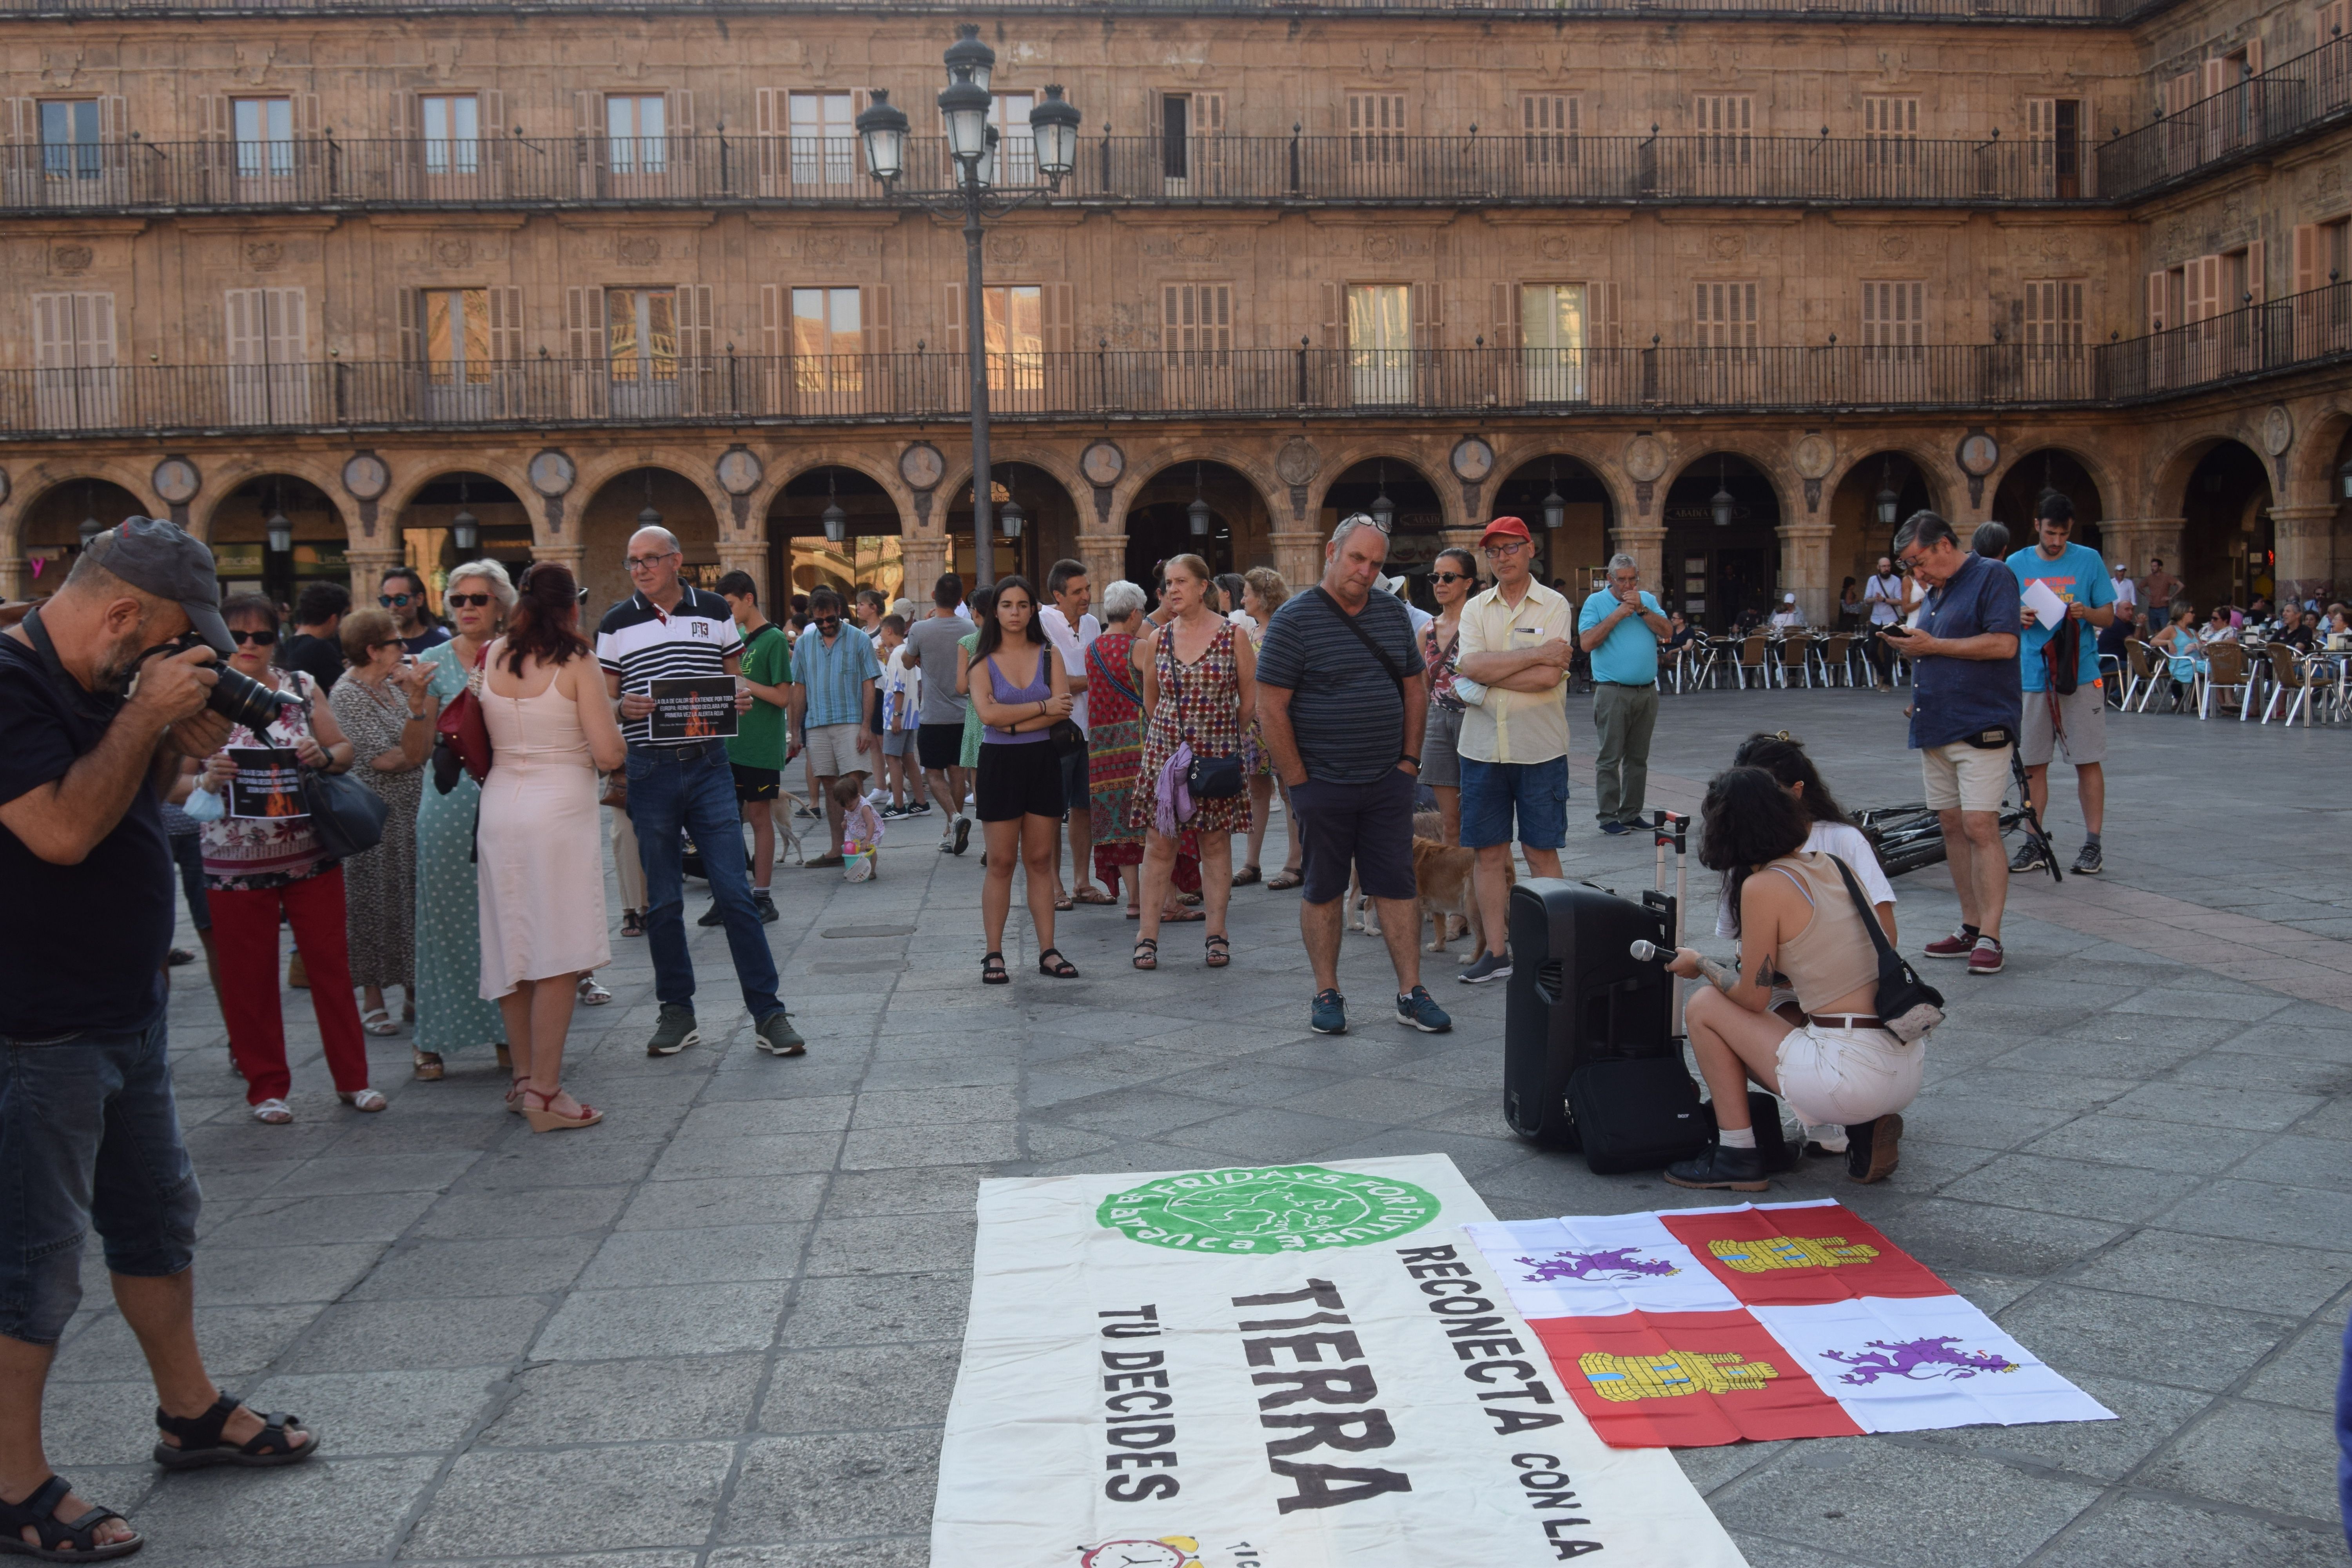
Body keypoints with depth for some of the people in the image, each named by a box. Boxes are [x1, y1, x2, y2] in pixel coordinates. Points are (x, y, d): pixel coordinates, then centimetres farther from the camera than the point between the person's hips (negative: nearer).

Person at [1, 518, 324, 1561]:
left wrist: (177, 748, 2)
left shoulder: (98, 683, 10)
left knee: (158, 1216, 19)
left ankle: (191, 1410, 34)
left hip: (122, 1013, 10)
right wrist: (148, 718, -20)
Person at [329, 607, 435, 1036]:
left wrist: (420, 697, -4)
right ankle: (373, 998, 12)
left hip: (411, 812, 7)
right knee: (376, 902, 1)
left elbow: (421, 752, 4)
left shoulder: (392, 686, 9)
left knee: (414, 900, 9)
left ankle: (414, 993, 17)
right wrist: (418, 702, -20)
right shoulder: (347, 696, -12)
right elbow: (394, 759, -18)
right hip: (376, 817, -7)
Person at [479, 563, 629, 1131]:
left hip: (500, 803, 6)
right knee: (559, 953, -3)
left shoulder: (493, 658, 6)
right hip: (560, 805, -6)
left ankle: (524, 1077, 23)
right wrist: (618, 740, 8)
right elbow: (608, 754, -12)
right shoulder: (577, 661, -8)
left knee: (513, 947, 13)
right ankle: (545, 1092, -4)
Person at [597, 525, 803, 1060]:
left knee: (734, 892, -4)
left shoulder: (715, 611, 7)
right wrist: (623, 707, -15)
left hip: (708, 765, -1)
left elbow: (735, 676, 16)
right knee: (662, 901, 7)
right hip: (649, 770, 1)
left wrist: (741, 697, -7)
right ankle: (677, 1012, 18)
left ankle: (768, 1012, 1)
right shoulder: (617, 624, 6)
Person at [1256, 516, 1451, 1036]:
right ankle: (1327, 995, 16)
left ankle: (1411, 993, 11)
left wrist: (1409, 760, 7)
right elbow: (1271, 709, -10)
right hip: (1322, 784, -4)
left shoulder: (1394, 613, 8)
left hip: (1388, 782, 4)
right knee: (1322, 890, 6)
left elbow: (1414, 691, 15)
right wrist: (1298, 783, -11)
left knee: (1398, 886, 5)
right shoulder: (1294, 620, -8)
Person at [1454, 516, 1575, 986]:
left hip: (1539, 749, -3)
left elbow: (1548, 677, -15)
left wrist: (1484, 676, -10)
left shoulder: (1555, 607, -1)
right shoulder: (1476, 609, 8)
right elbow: (1471, 666, -11)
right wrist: (1538, 653, -14)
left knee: (1542, 851, 2)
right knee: (1489, 853, 7)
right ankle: (1496, 952, 15)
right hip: (1483, 748, 3)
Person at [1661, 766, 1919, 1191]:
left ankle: (1739, 1156, 9)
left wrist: (1700, 966, 15)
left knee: (1704, 1005, 8)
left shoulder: (1763, 887, -11)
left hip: (1853, 1074, -8)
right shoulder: (1832, 865, 10)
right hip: (1910, 1068, 8)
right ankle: (1865, 1127, 11)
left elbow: (1753, 999, -3)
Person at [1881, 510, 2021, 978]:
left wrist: (1932, 646, -14)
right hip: (1937, 727, 9)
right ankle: (1970, 928, 16)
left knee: (1980, 827, -13)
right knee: (1952, 826, 9)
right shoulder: (1937, 592, 19)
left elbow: (2004, 643, -17)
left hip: (1980, 725, -9)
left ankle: (1990, 938, -11)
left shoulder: (1993, 576, -6)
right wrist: (1913, 646, 6)